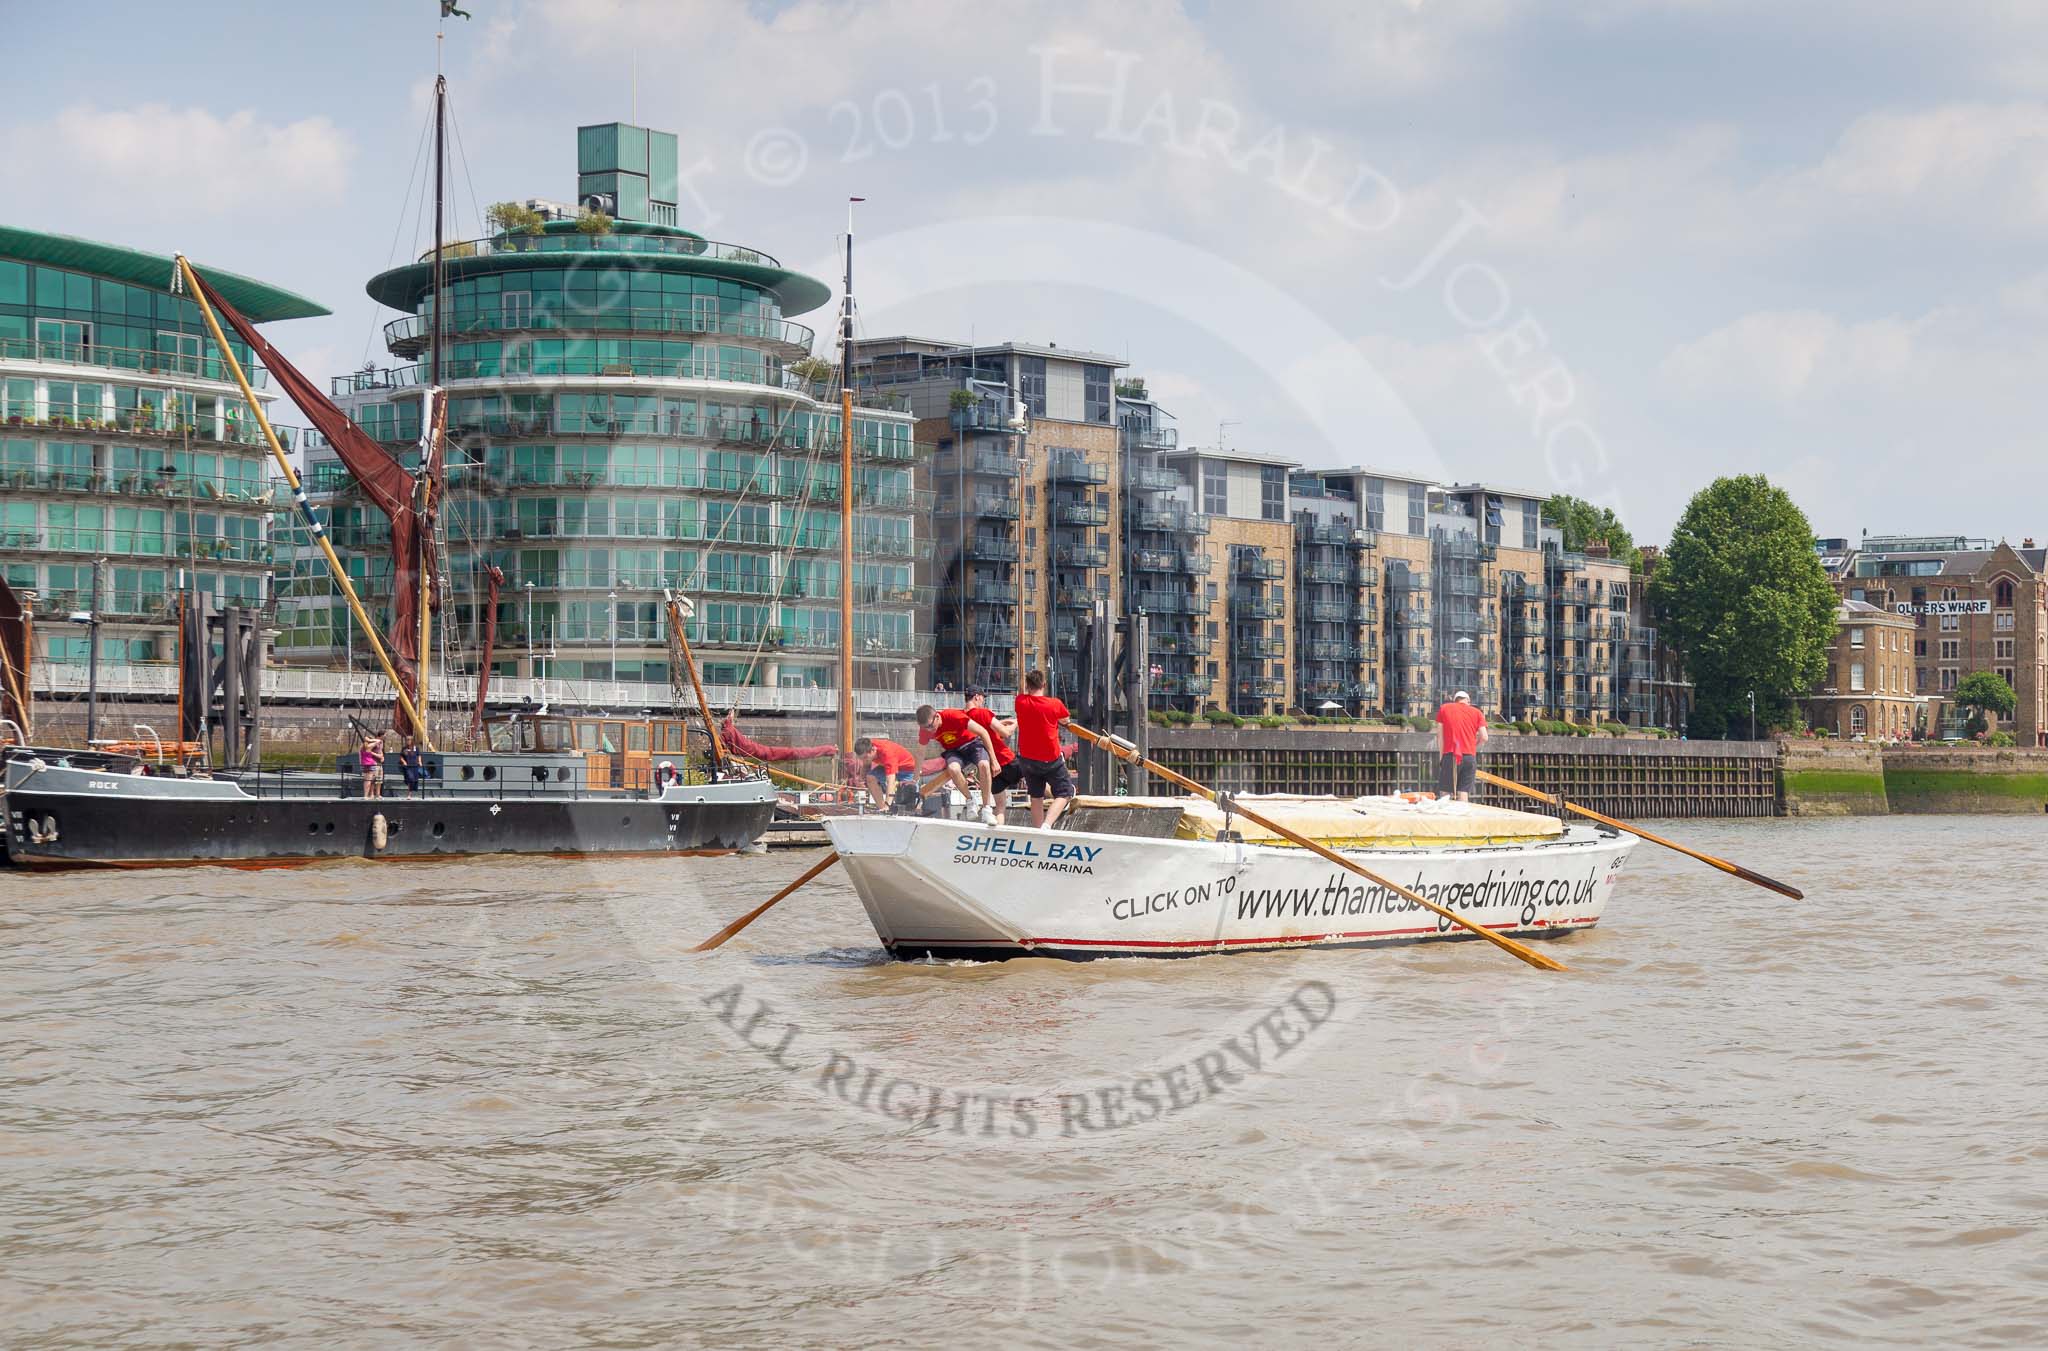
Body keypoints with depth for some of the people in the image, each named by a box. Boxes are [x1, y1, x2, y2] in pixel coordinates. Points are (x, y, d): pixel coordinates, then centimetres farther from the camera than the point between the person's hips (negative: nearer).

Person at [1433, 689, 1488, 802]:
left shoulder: (1444, 709, 10)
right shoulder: (1477, 712, 11)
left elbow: (1439, 735, 6)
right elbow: (1484, 738, 3)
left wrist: (1441, 754, 12)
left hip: (1450, 755, -1)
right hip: (1470, 756, 1)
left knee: (1445, 793, 0)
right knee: (1464, 793, 1)